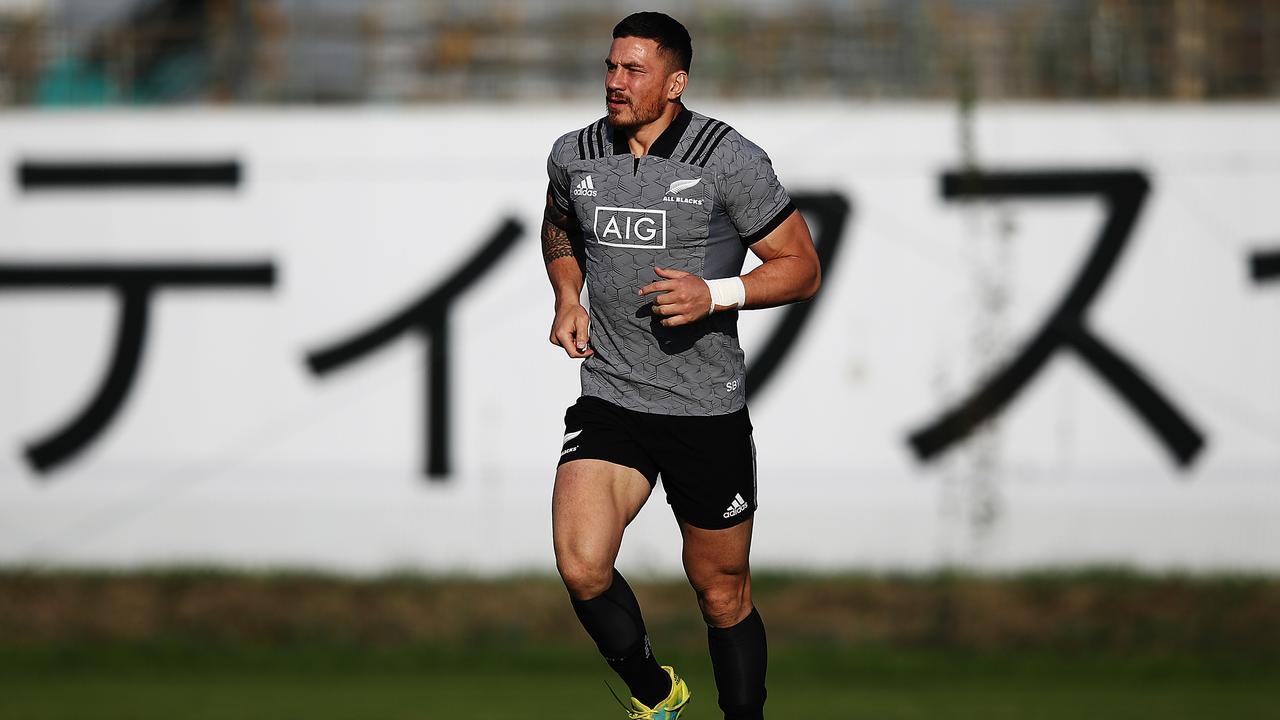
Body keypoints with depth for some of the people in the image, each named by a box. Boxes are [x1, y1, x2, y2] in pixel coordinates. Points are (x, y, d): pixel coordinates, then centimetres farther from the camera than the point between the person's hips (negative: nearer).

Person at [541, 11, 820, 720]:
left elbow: (801, 267, -4)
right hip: (608, 400, 2)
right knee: (581, 567, -18)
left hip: (708, 413, -2)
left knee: (722, 592, 8)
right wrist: (567, 297, 7)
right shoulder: (573, 156, 3)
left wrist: (715, 294, -19)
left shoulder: (730, 160, -9)